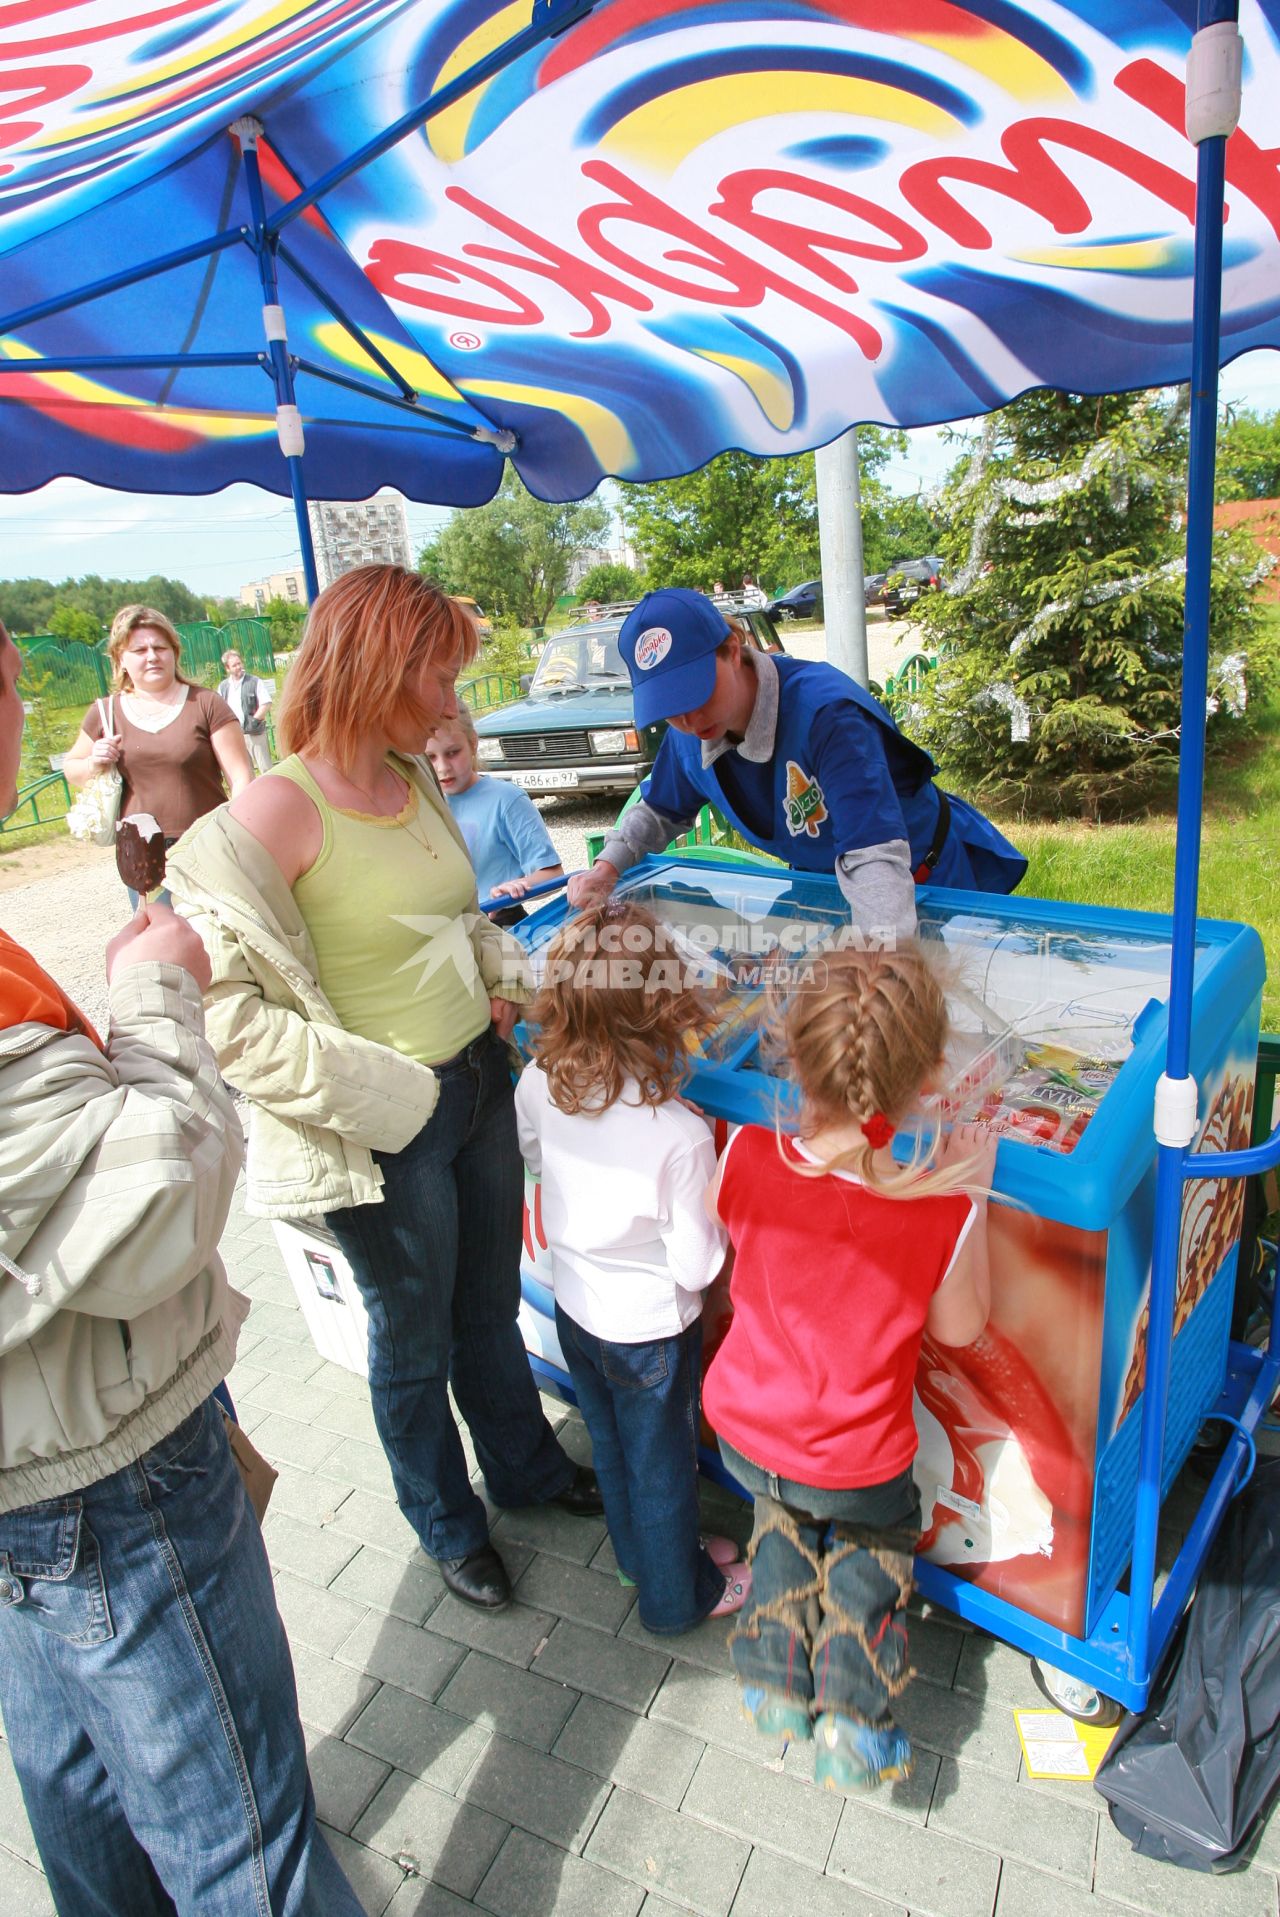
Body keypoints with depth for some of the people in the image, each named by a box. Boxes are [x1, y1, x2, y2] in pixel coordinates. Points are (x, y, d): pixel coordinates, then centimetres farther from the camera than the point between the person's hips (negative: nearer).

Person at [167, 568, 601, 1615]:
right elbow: (222, 999, -24)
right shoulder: (278, 809, -21)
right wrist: (373, 1092, -22)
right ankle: (448, 1521, 46)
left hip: (478, 1081, 7)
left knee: (491, 1303, 26)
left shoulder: (415, 779, 2)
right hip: (391, 1126, -6)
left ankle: (527, 1463, 53)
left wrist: (504, 980, 2)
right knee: (416, 1342, 18)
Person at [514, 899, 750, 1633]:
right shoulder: (681, 1136, -35)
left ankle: (643, 1553, 54)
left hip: (574, 1307, 5)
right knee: (663, 1464, 21)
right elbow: (697, 1266, -24)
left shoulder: (540, 1084, -20)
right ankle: (677, 1596, 46)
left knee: (612, 1446, 28)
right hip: (650, 1326, -5)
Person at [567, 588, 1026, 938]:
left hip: (925, 885, -5)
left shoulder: (825, 711, -37)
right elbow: (660, 811, 6)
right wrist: (607, 867, -13)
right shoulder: (688, 736, -15)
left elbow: (874, 856, -47)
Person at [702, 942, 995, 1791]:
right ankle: (853, 1713, 25)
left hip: (739, 1432, 2)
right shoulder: (940, 1212, -29)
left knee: (784, 1513, 35)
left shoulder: (748, 1156, -25)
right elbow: (958, 1328, -8)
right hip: (854, 1462, -2)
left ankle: (775, 1674, 36)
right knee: (878, 1535, 31)